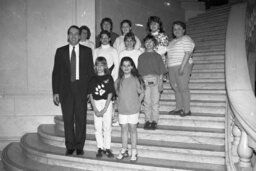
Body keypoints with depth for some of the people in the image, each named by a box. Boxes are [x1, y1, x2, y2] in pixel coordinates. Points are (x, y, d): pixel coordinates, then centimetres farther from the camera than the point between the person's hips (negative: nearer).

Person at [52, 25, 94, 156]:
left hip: (81, 88, 0)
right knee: (68, 119, 5)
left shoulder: (87, 51, 7)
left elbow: (90, 71, 7)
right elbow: (56, 72, 6)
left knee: (81, 118, 3)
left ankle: (79, 146, 15)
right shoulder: (60, 51, 8)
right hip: (65, 89, 1)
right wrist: (56, 92, -1)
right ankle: (70, 146, 17)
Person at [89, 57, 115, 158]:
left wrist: (104, 109, -11)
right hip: (96, 104, 2)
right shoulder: (93, 79, 5)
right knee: (98, 127, 4)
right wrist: (95, 109, -7)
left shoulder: (109, 78, -1)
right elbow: (91, 95, 2)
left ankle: (107, 148, 13)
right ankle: (100, 148, 15)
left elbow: (110, 95, -6)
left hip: (106, 104, -2)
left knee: (107, 127, 1)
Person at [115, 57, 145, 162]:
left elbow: (142, 93, -1)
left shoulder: (136, 79, -7)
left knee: (132, 129, 5)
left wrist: (137, 103, -4)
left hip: (133, 109, -3)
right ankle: (124, 150, 23)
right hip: (122, 109, 3)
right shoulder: (119, 81, 2)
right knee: (123, 129, 11)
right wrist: (121, 102, 3)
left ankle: (134, 152, 16)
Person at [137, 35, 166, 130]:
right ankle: (147, 121, 11)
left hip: (155, 80, -1)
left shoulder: (157, 56, 10)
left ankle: (154, 121, 6)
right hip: (145, 80, 1)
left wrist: (160, 83, -1)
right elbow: (139, 71, 12)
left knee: (155, 101, -1)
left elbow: (161, 71, 7)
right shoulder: (141, 57, 12)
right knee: (147, 102, 3)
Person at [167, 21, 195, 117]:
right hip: (172, 67, 8)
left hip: (182, 66, -8)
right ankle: (179, 108, 15)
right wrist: (168, 67, 13)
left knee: (183, 88, -8)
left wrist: (182, 66, -22)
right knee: (176, 88, 8)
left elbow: (188, 53, -14)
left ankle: (187, 110, -2)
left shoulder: (186, 39, -4)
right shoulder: (172, 41, 22)